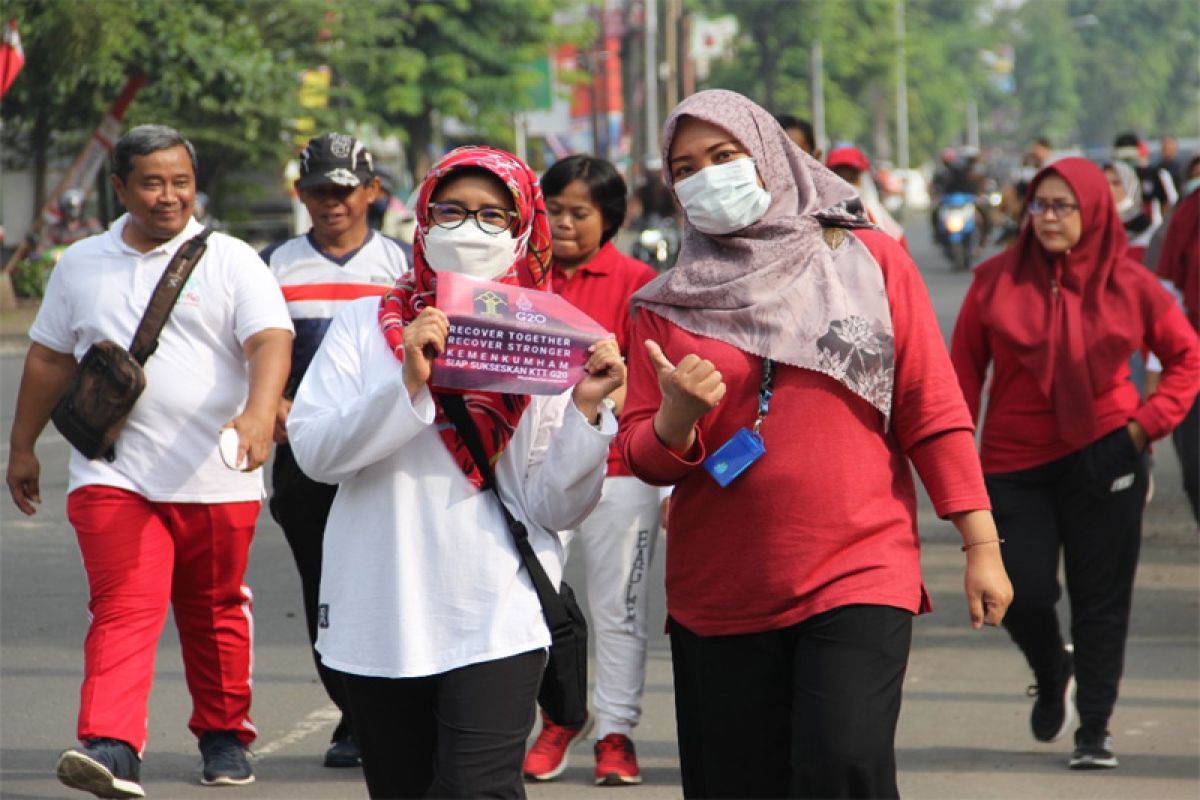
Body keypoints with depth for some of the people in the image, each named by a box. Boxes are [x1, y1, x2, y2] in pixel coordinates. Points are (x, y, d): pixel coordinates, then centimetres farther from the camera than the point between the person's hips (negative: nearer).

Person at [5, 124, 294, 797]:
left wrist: (259, 415, -30)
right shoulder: (82, 264, 11)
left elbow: (271, 340, -12)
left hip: (216, 480, -1)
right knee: (123, 611, -13)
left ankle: (225, 736, 29)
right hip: (114, 476, 1)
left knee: (216, 612, 12)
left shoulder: (232, 261, 1)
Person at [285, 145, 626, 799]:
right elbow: (313, 450, -7)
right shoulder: (368, 325, 6)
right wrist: (407, 383, -18)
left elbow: (555, 509, -2)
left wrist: (586, 409, -16)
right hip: (379, 618, 2)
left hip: (495, 622, -2)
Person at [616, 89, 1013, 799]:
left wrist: (981, 544, -2)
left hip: (859, 573, -2)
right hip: (720, 596, 2)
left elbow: (933, 411, 3)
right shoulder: (670, 304, 8)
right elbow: (643, 460, 7)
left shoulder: (870, 261, 4)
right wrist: (678, 416, -15)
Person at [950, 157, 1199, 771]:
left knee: (1101, 599, 3)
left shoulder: (1126, 284, -1)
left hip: (1105, 459, 0)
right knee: (1025, 594, -3)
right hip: (1015, 462, 0)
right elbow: (964, 371, 2)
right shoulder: (998, 280, -2)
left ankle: (1095, 729, 14)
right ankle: (1052, 677, 30)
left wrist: (1150, 422, -2)